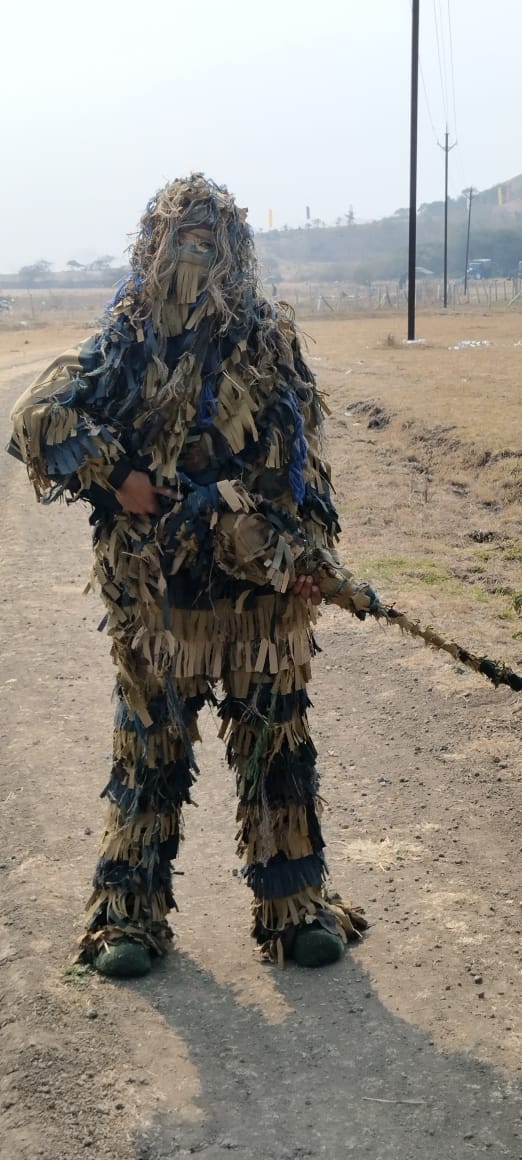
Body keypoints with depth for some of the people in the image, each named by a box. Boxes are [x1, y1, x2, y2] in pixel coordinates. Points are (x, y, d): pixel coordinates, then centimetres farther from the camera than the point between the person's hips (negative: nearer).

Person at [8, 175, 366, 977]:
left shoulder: (272, 341, 4)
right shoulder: (125, 343, 0)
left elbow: (303, 462, 6)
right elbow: (37, 420, -4)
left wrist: (307, 554, -1)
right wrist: (115, 476, -14)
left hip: (262, 585, 1)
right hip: (156, 588, -1)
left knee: (276, 745, 8)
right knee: (149, 749, 9)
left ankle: (296, 906, 21)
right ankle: (130, 913, 21)